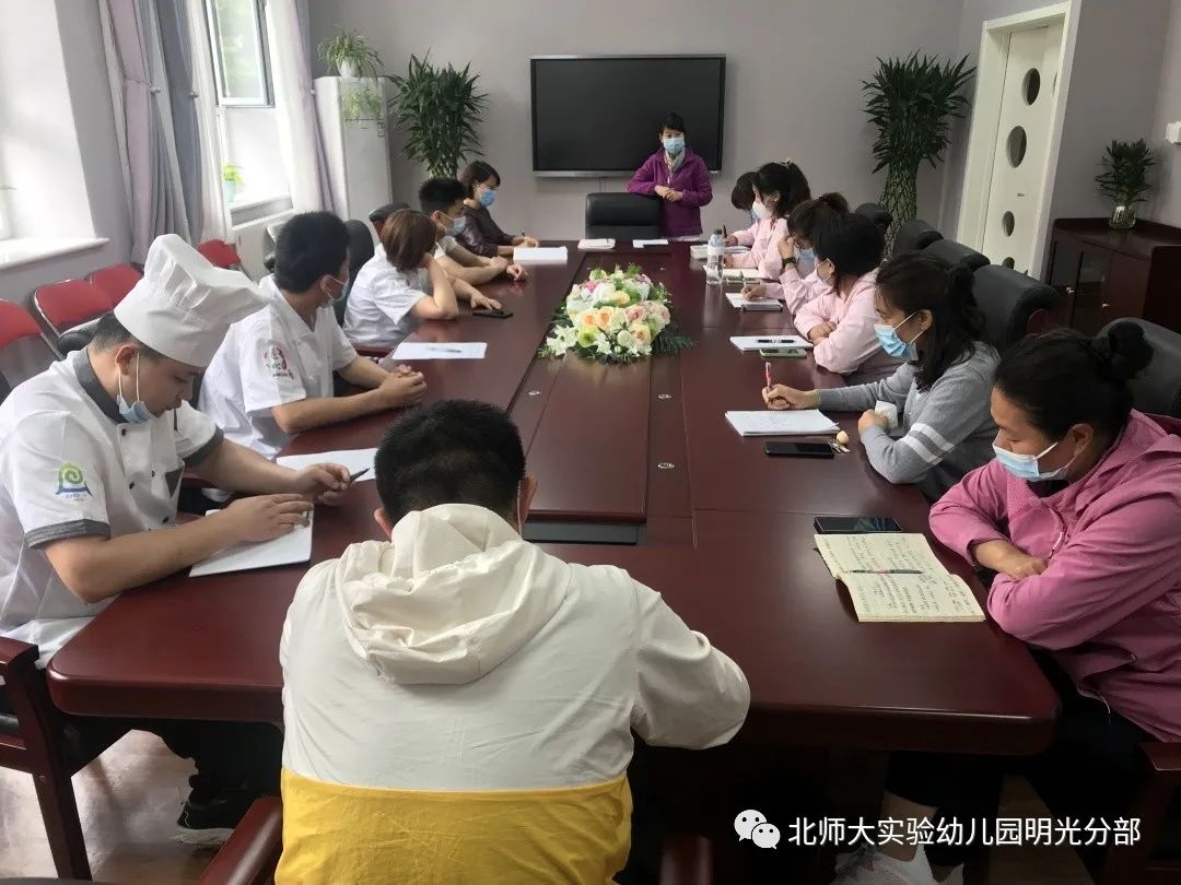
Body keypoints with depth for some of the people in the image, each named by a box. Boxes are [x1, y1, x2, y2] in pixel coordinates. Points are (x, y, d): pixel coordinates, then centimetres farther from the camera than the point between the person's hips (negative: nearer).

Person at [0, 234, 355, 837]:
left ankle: (232, 787, 18)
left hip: (139, 597, 9)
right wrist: (226, 528, -30)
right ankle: (225, 807, 11)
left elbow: (214, 455, 13)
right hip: (64, 647, -8)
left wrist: (291, 482, -7)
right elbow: (89, 573, -38)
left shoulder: (144, 389, -3)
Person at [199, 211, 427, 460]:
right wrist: (383, 398, -28)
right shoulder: (262, 326, -28)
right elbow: (291, 417, -35)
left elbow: (348, 362, 9)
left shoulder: (316, 304, -5)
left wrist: (390, 379, -12)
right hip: (255, 457, -8)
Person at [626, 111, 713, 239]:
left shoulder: (695, 162, 0)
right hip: (661, 232, 2)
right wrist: (656, 188, -12)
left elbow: (706, 195, -2)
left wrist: (681, 195, -15)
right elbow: (632, 185, 3)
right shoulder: (654, 161, 7)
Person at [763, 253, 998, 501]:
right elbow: (886, 391, 14)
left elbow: (898, 465, -34)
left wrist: (870, 429, -13)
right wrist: (809, 398, 6)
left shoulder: (966, 379, -31)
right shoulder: (934, 349, -4)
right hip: (917, 485, 7)